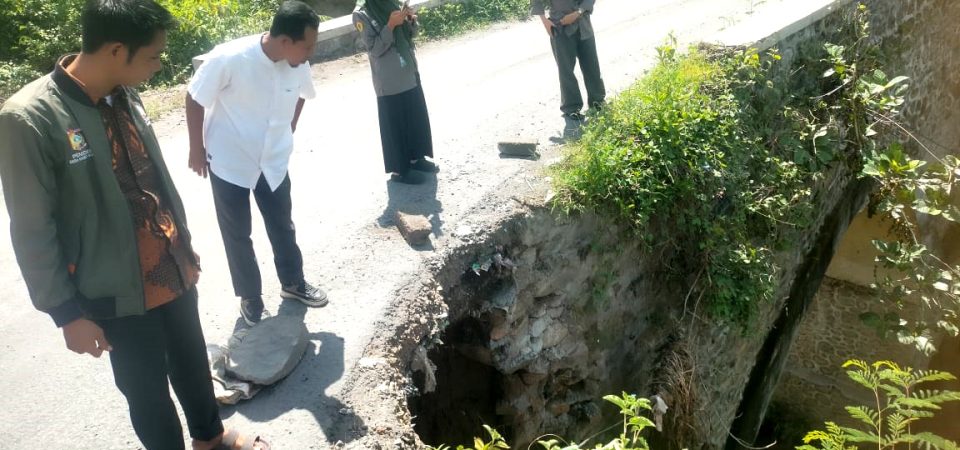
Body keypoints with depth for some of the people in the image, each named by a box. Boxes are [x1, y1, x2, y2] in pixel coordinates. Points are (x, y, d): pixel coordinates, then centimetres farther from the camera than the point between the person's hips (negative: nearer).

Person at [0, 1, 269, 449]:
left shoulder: (124, 95, -1)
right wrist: (68, 312, -12)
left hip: (174, 270, 7)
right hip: (121, 293, -6)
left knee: (192, 364, 24)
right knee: (147, 393, 13)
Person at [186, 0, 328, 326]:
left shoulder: (298, 66, -14)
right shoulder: (229, 59, -28)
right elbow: (194, 99, -13)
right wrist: (197, 149, -7)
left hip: (273, 161, 4)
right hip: (229, 161, -4)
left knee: (283, 226, 17)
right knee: (237, 234, 10)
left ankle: (293, 283, 38)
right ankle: (249, 296, 30)